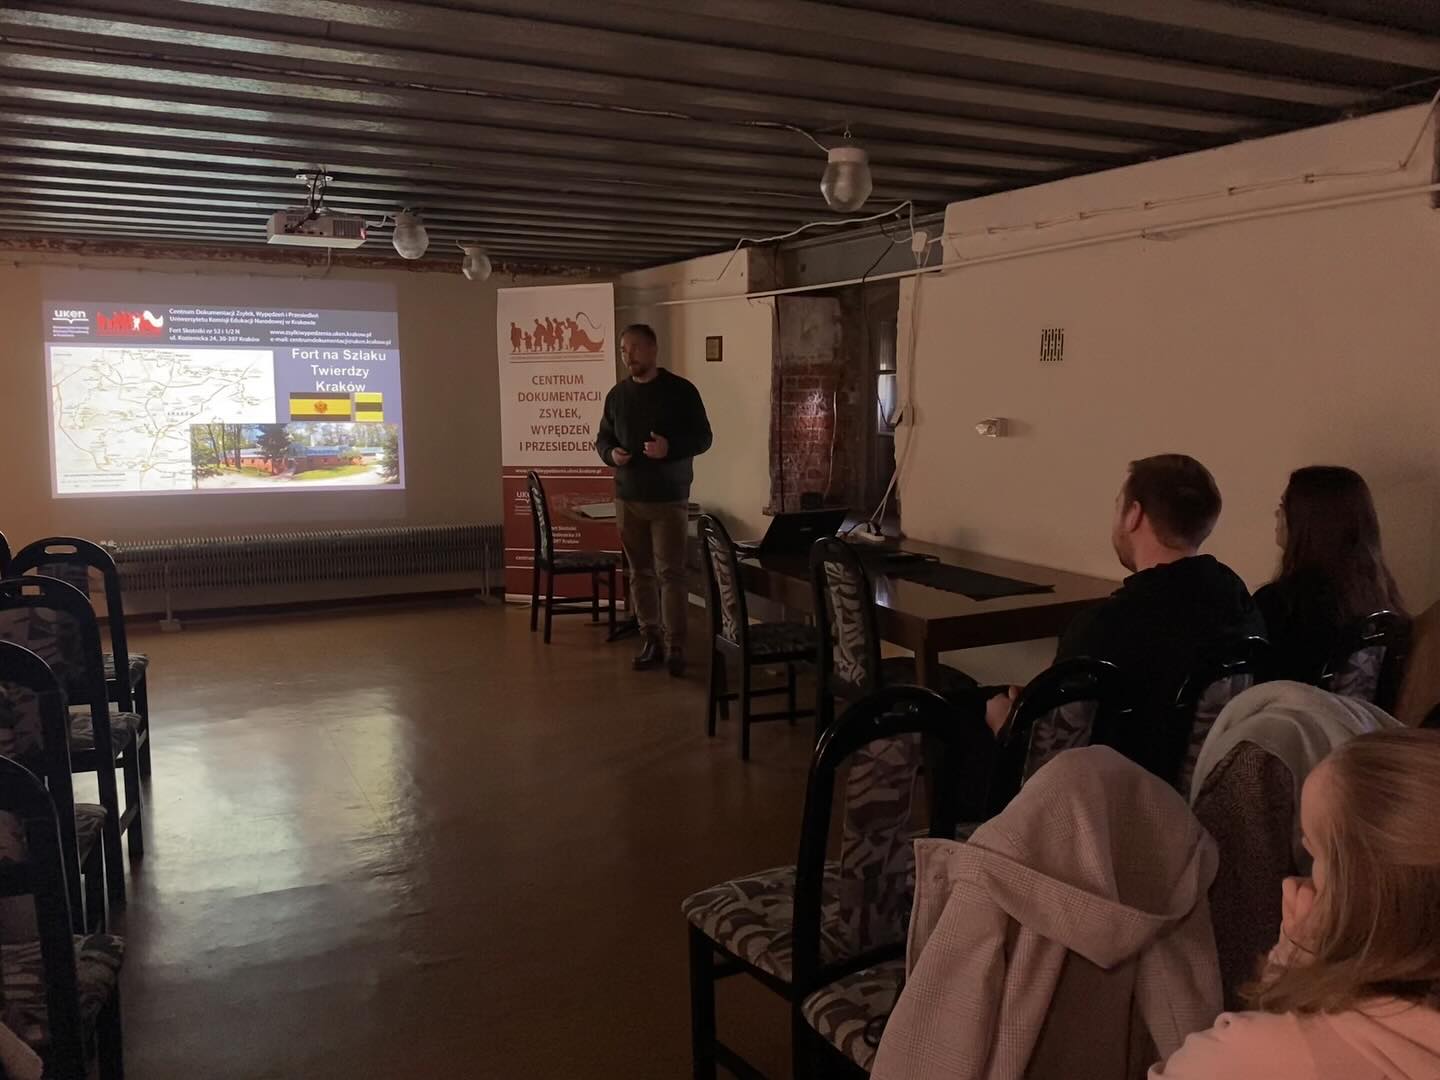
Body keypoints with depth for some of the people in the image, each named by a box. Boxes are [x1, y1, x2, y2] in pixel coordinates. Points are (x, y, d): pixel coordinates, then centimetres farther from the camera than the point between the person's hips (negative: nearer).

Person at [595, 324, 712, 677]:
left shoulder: (681, 390, -4)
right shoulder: (617, 394, 9)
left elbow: (703, 437, -4)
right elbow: (603, 437, 17)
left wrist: (670, 448, -22)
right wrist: (610, 454, -7)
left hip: (669, 499, -4)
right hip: (628, 498, 5)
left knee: (670, 573, -6)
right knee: (640, 572, 9)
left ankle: (675, 647, 0)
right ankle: (651, 640, 19)